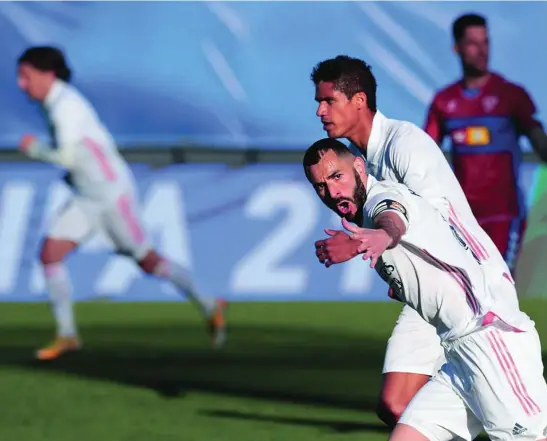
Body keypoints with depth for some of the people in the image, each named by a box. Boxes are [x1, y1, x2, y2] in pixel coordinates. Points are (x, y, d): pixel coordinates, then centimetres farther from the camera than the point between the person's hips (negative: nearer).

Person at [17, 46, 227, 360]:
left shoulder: (66, 105, -20)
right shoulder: (56, 102, 10)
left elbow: (68, 157, -28)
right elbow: (103, 142, 21)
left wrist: (35, 149, -12)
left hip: (112, 193, -9)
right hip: (87, 198, 9)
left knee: (147, 261, 1)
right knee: (50, 254, -4)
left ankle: (209, 307, 18)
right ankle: (67, 335, 1)